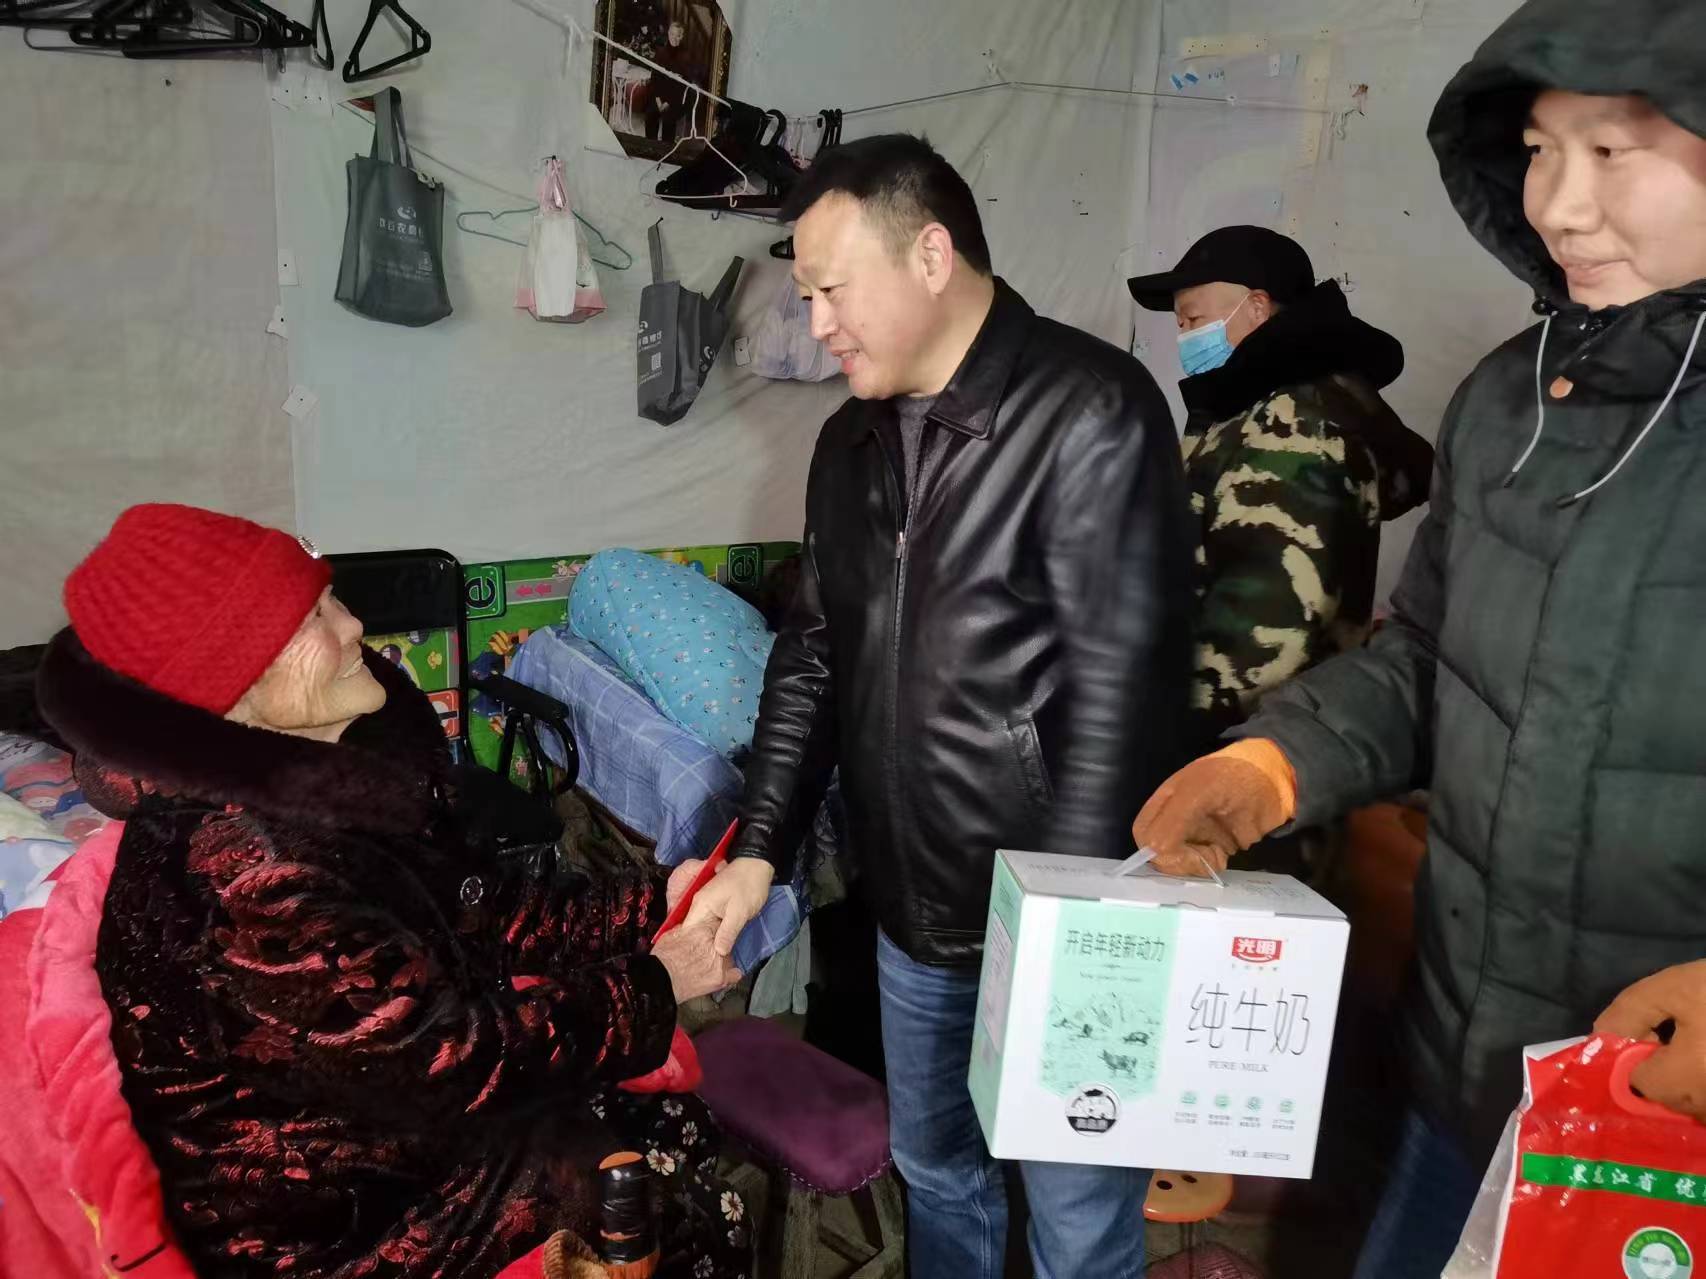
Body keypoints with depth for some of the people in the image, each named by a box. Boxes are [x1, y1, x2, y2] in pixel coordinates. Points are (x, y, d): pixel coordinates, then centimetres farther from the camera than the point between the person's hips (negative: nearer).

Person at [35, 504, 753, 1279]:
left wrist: (651, 905, -9)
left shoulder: (337, 758, -7)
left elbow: (480, 911, 1)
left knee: (680, 1129, 7)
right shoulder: (247, 872, -34)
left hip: (385, 1098, 8)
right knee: (677, 1198, -4)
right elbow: (448, 1057, -27)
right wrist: (652, 987, -18)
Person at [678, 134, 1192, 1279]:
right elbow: (812, 657, 12)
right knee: (932, 1173, 24)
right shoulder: (853, 441, 8)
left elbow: (1122, 693, -20)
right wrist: (761, 848, 4)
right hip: (911, 911, 7)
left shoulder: (1091, 414, -16)